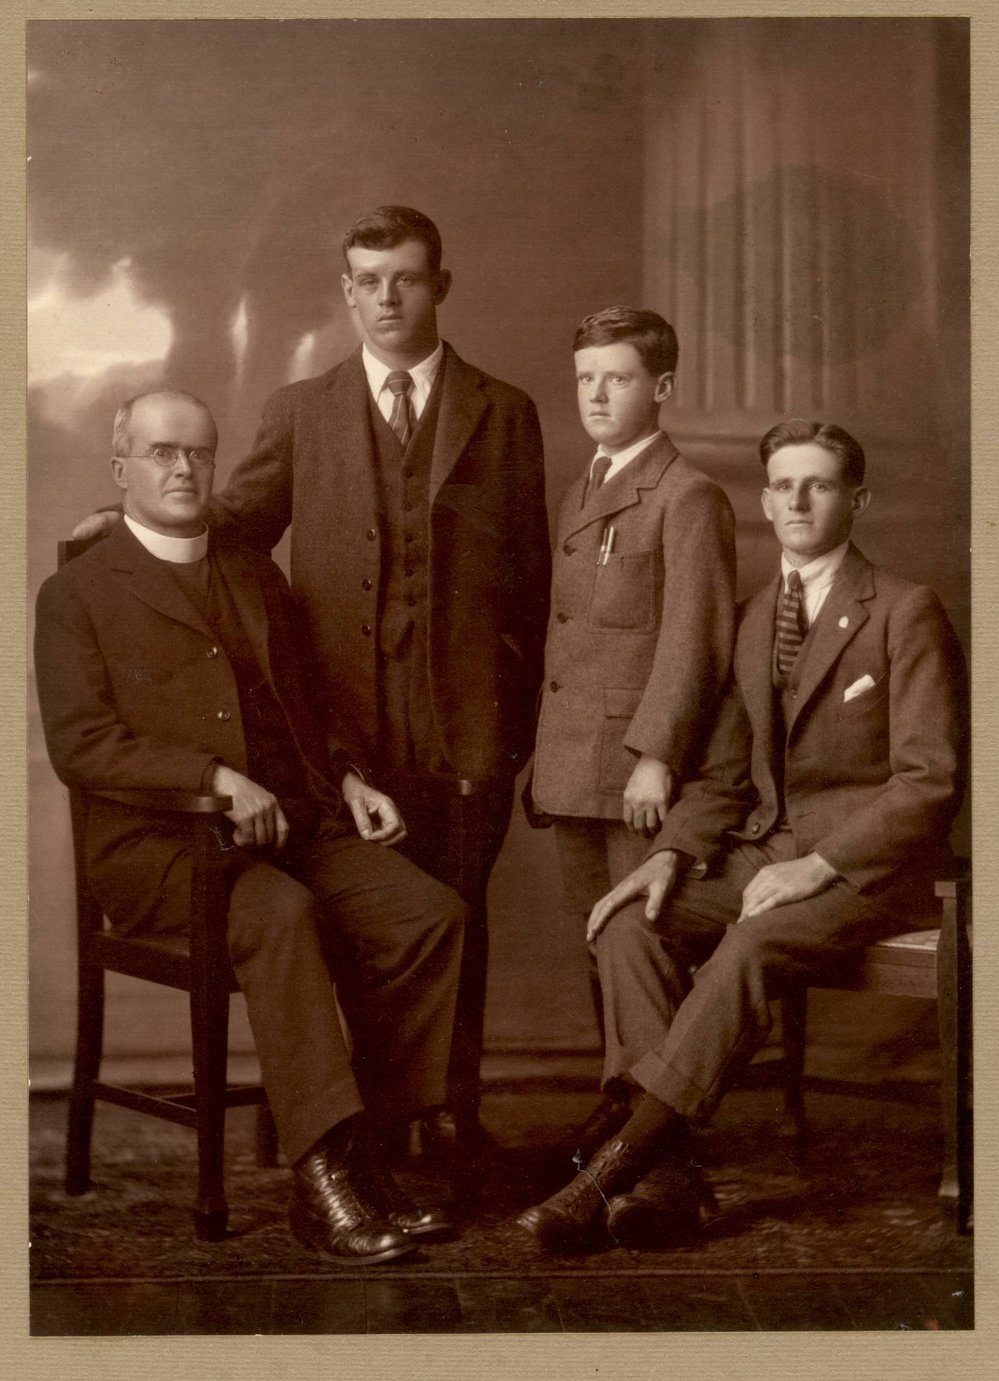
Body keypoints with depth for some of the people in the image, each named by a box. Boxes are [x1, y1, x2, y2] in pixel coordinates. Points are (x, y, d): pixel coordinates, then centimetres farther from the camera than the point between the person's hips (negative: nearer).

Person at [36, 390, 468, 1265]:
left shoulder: (256, 577, 22)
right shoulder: (78, 594, 4)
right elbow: (80, 747, -7)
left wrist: (347, 779, 9)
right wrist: (214, 776, -19)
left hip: (298, 826, 6)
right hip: (159, 844, -5)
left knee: (430, 913, -19)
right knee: (282, 913, -36)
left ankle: (364, 1155, -13)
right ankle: (322, 1175, -32)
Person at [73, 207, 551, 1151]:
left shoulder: (503, 413, 11)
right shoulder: (300, 412, 13)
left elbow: (530, 571, 9)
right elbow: (237, 526, 13)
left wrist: (519, 714, 3)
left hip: (464, 715, 0)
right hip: (345, 713, 0)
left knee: (455, 916, 4)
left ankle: (451, 1115, 16)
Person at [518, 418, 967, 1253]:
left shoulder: (905, 613, -6)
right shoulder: (755, 620, 14)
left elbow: (930, 780, -12)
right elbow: (726, 770, 14)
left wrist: (818, 865, -21)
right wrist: (671, 856, -5)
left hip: (871, 864, -6)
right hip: (768, 851, 6)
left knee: (753, 946, -34)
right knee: (630, 922, -18)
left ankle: (617, 1171, -30)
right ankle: (668, 1173, -24)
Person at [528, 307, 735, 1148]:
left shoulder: (688, 498, -6)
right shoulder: (582, 495, 19)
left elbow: (693, 641, -13)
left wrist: (656, 755, -19)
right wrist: (542, 754, 16)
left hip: (638, 767, -8)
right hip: (573, 765, 8)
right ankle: (620, 1102, 23)